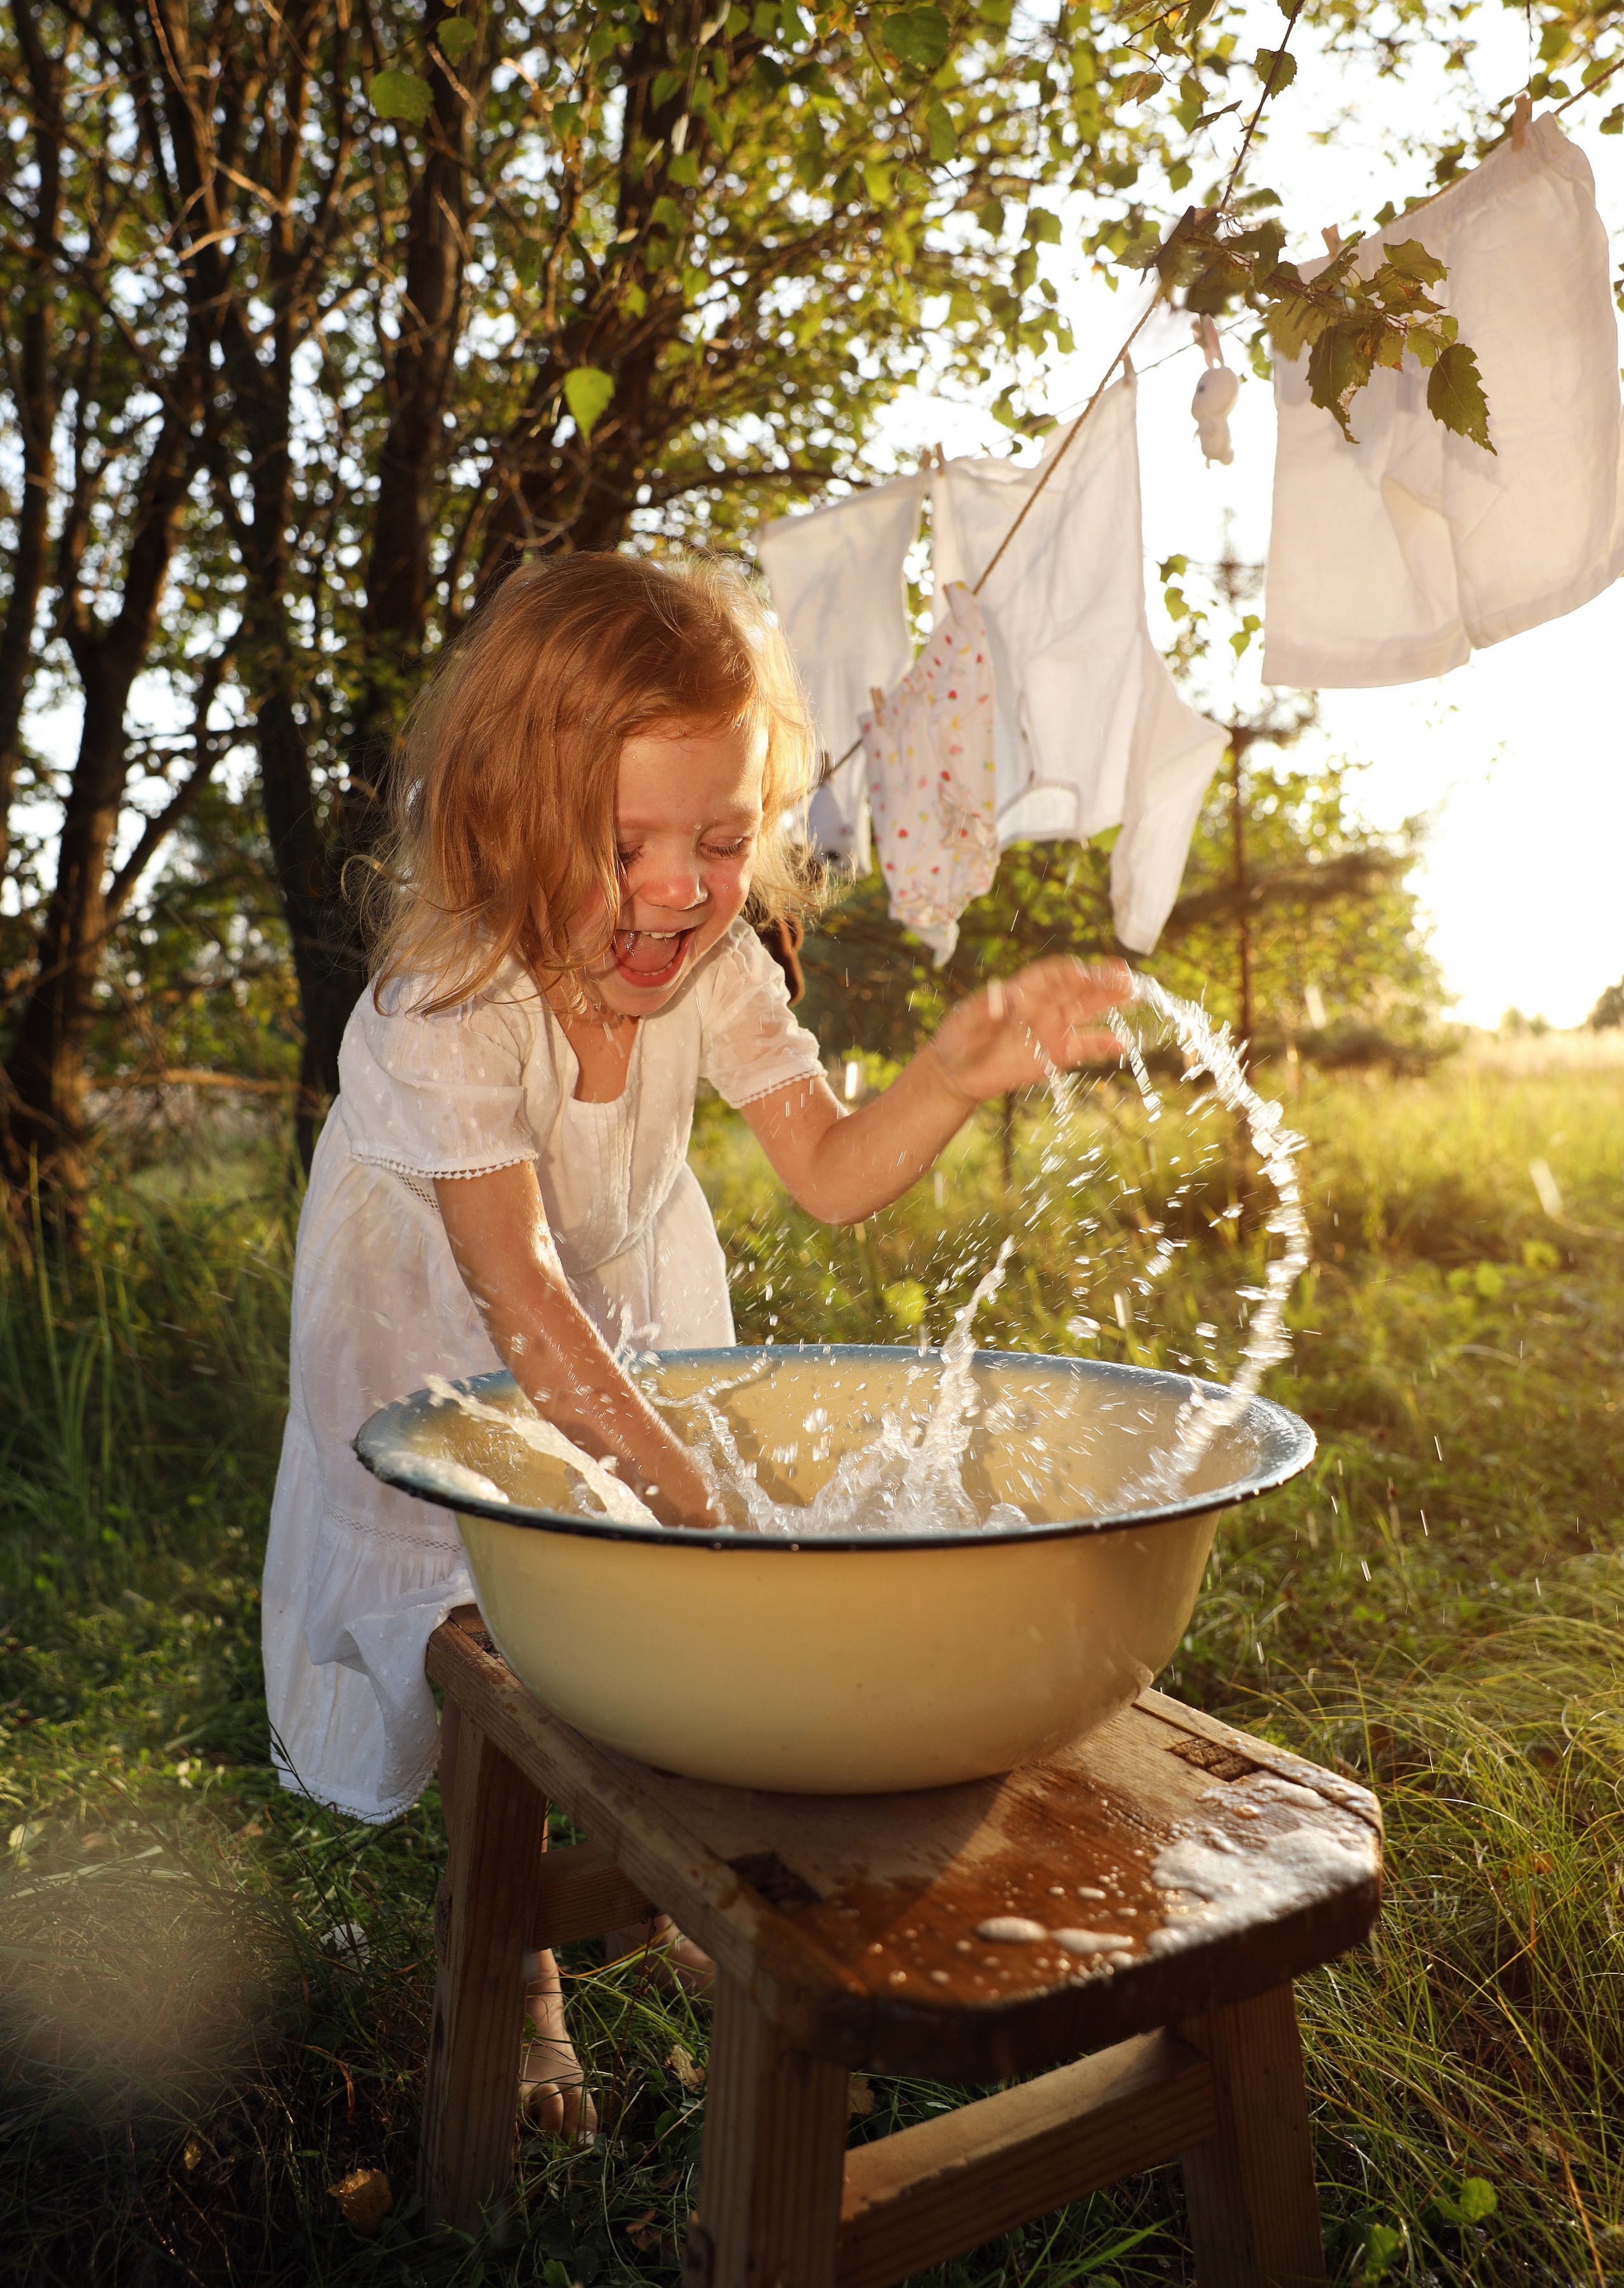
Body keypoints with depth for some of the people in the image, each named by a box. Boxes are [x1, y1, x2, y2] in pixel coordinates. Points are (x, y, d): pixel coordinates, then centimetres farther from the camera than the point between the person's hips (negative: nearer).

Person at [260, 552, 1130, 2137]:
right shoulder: (442, 1008, -37)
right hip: (436, 1342, -4)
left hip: (632, 1313, 4)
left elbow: (833, 1176, -17)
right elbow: (515, 1291, -43)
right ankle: (513, 1967, 27)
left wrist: (957, 1074, -37)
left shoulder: (715, 964, -21)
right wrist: (686, 1492, -49)